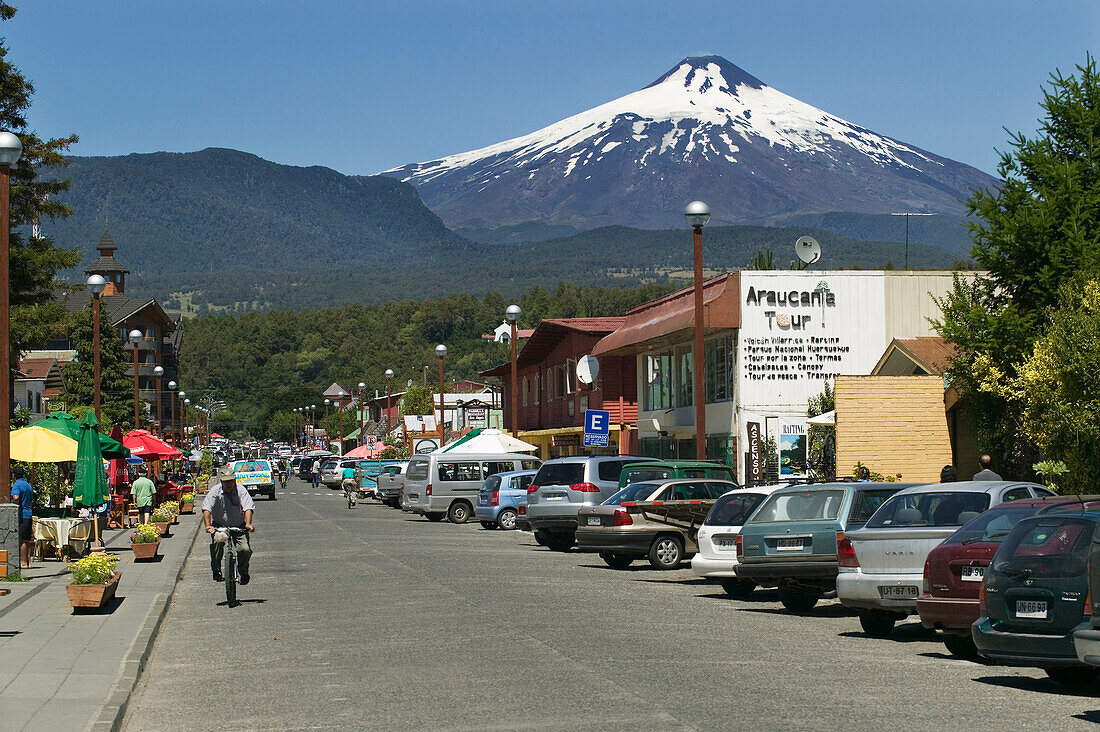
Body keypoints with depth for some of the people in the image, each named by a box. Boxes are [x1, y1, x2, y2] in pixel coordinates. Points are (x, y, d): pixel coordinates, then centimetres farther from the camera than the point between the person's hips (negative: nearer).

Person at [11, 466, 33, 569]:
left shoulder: (16, 485, -8)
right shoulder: (28, 485, 18)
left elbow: (16, 497, -25)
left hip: (21, 515, -8)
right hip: (29, 515, 8)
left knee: (21, 540, -7)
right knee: (27, 540, 9)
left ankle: (23, 562, -8)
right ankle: (28, 562, 11)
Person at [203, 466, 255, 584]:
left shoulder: (241, 490, -11)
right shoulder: (215, 491, -13)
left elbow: (248, 508, -21)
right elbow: (207, 509, -22)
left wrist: (248, 524, -38)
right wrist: (208, 526, -37)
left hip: (239, 526, 0)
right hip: (219, 525, 0)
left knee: (245, 550, -17)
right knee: (216, 543, -27)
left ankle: (244, 573, 11)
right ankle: (216, 571, -6)